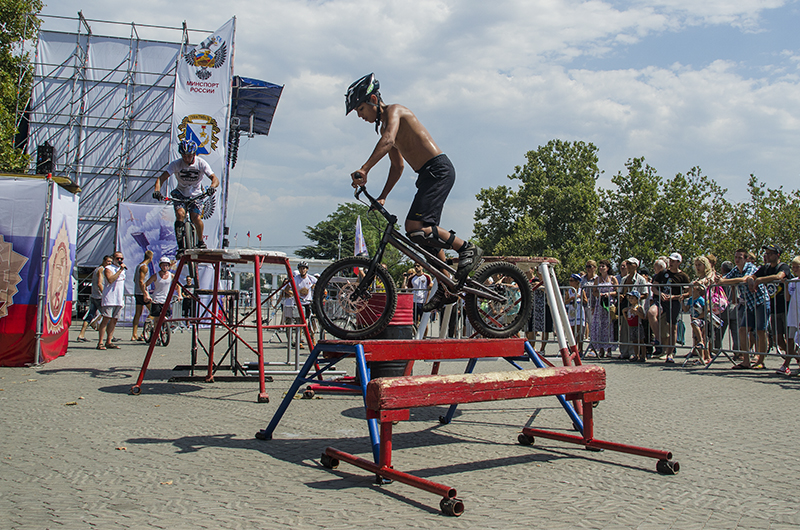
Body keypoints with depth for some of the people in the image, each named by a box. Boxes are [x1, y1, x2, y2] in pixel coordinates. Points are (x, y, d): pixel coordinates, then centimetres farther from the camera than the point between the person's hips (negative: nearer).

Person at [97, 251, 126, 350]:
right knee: (106, 319, -11)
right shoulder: (108, 268, -4)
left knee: (114, 320, 7)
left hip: (119, 300, 7)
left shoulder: (122, 269, 21)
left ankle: (109, 342, 11)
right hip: (109, 299, -7)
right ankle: (100, 343, -11)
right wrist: (120, 270, -22)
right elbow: (110, 280, -23)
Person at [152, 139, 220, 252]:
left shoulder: (201, 163, -15)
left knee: (196, 218, -23)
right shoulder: (176, 164, -15)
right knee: (180, 214, -27)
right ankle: (180, 247, -18)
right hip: (180, 194, 0)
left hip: (196, 195, 0)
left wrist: (212, 186, -46)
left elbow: (215, 179, -23)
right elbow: (161, 178, -23)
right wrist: (157, 190, -43)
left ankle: (201, 241, 5)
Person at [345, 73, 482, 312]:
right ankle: (445, 289, 16)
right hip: (429, 175, 10)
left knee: (415, 228, -20)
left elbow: (388, 140, -28)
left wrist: (364, 169, -38)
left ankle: (467, 248, -8)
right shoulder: (385, 126, 22)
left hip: (439, 169, -10)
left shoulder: (394, 111, -7)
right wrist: (382, 197, 20)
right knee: (427, 233, 10)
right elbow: (397, 165, 28)